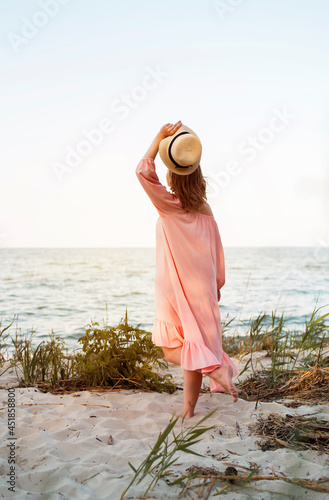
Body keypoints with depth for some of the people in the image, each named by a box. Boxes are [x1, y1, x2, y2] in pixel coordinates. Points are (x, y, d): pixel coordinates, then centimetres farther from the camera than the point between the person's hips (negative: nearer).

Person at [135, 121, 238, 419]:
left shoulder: (169, 207, -12)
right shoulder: (206, 212, 3)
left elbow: (144, 171, -14)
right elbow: (217, 251, 8)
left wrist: (161, 137, -11)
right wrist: (216, 285, 18)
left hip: (175, 290, -5)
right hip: (201, 290, 5)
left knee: (172, 349, 7)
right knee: (193, 345, 12)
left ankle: (214, 368, -17)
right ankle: (189, 410, 17)